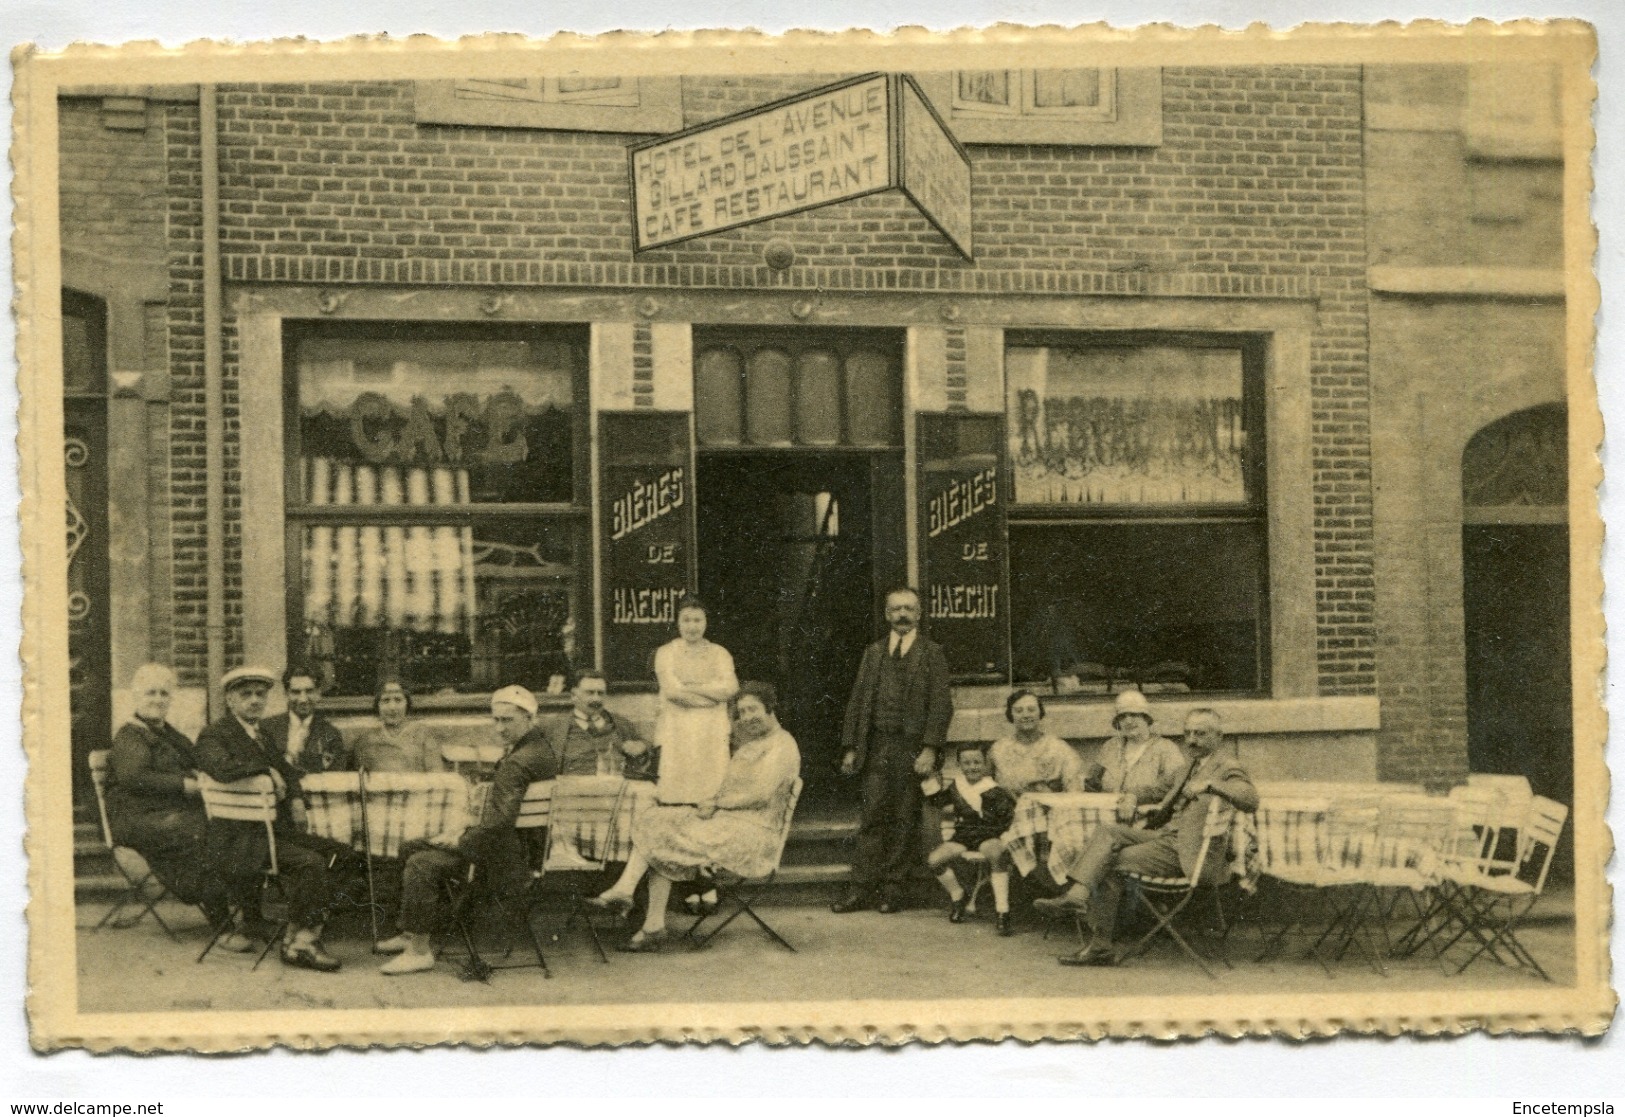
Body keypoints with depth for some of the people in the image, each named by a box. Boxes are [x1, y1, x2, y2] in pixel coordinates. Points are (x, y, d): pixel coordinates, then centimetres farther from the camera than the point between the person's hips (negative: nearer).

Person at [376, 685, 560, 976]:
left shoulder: (518, 763, -24)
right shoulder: (540, 746, 10)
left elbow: (502, 822, -30)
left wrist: (461, 840, -14)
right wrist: (467, 831, 10)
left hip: (510, 855, -12)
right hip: (513, 843, 12)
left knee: (421, 865, -22)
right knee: (411, 850, 16)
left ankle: (419, 951, -14)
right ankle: (411, 933, 23)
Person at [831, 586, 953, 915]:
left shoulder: (931, 654, 4)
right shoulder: (873, 653, 14)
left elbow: (941, 704, -2)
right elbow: (858, 700, 13)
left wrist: (930, 749, -12)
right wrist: (850, 747, 5)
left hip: (912, 747, -2)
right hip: (876, 747, 2)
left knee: (905, 820, 1)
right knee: (872, 817, -1)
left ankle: (893, 890, 8)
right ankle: (862, 889, 1)